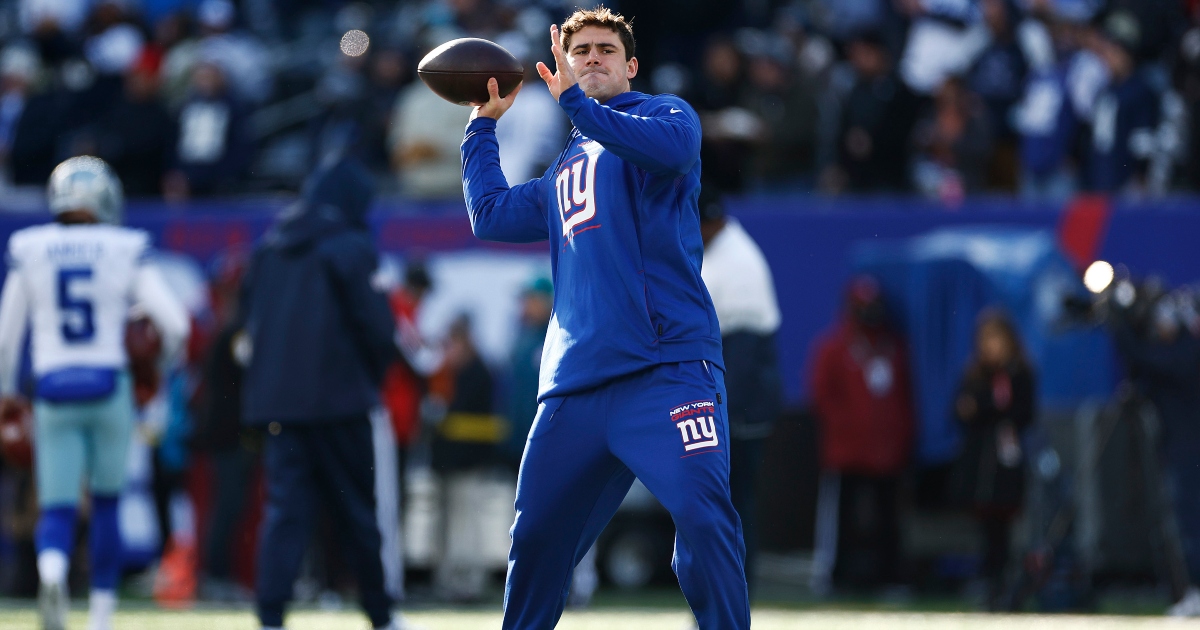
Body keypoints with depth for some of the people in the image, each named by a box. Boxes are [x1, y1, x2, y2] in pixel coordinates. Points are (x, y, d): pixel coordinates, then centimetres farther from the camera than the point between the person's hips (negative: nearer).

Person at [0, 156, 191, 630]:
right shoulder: (125, 250, -3)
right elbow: (174, 321, -6)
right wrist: (169, 356, 16)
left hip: (53, 391, 0)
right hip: (109, 386, 0)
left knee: (57, 508, 2)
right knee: (106, 503, 17)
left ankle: (52, 572, -31)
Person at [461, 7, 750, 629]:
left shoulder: (663, 112, 8)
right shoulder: (564, 169, 28)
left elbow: (674, 145, -16)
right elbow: (490, 214, 32)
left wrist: (573, 101, -16)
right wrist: (483, 125, 34)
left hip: (666, 364, -7)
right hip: (573, 381, 7)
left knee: (703, 518, -22)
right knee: (535, 540, 8)